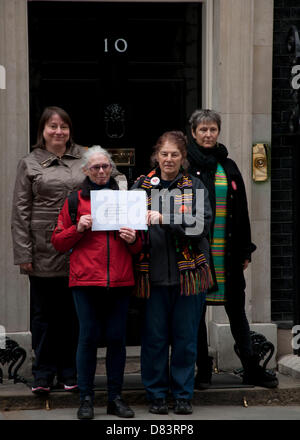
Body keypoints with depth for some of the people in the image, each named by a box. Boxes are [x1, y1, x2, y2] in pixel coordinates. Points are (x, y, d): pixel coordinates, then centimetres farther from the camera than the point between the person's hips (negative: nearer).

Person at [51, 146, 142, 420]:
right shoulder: (75, 201, 10)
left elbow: (139, 247, 19)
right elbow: (58, 242, 9)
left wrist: (133, 240, -4)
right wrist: (78, 229, -8)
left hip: (120, 281, 2)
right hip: (86, 280, -2)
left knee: (117, 337, 2)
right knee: (89, 336, -2)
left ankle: (116, 397, 11)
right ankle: (86, 398, 6)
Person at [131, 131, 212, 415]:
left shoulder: (195, 186, 5)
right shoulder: (142, 185, 8)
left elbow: (202, 224, -9)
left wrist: (164, 218, -21)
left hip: (188, 272, 0)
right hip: (153, 272, 0)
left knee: (185, 336, 5)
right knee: (154, 336, 3)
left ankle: (183, 395, 15)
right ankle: (156, 394, 16)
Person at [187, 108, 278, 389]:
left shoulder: (229, 167, 11)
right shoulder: (185, 166, -1)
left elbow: (241, 211, 12)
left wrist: (245, 250, 8)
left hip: (227, 252, 3)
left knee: (236, 309, 7)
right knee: (196, 311, 4)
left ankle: (251, 368, 12)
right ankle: (203, 370, 12)